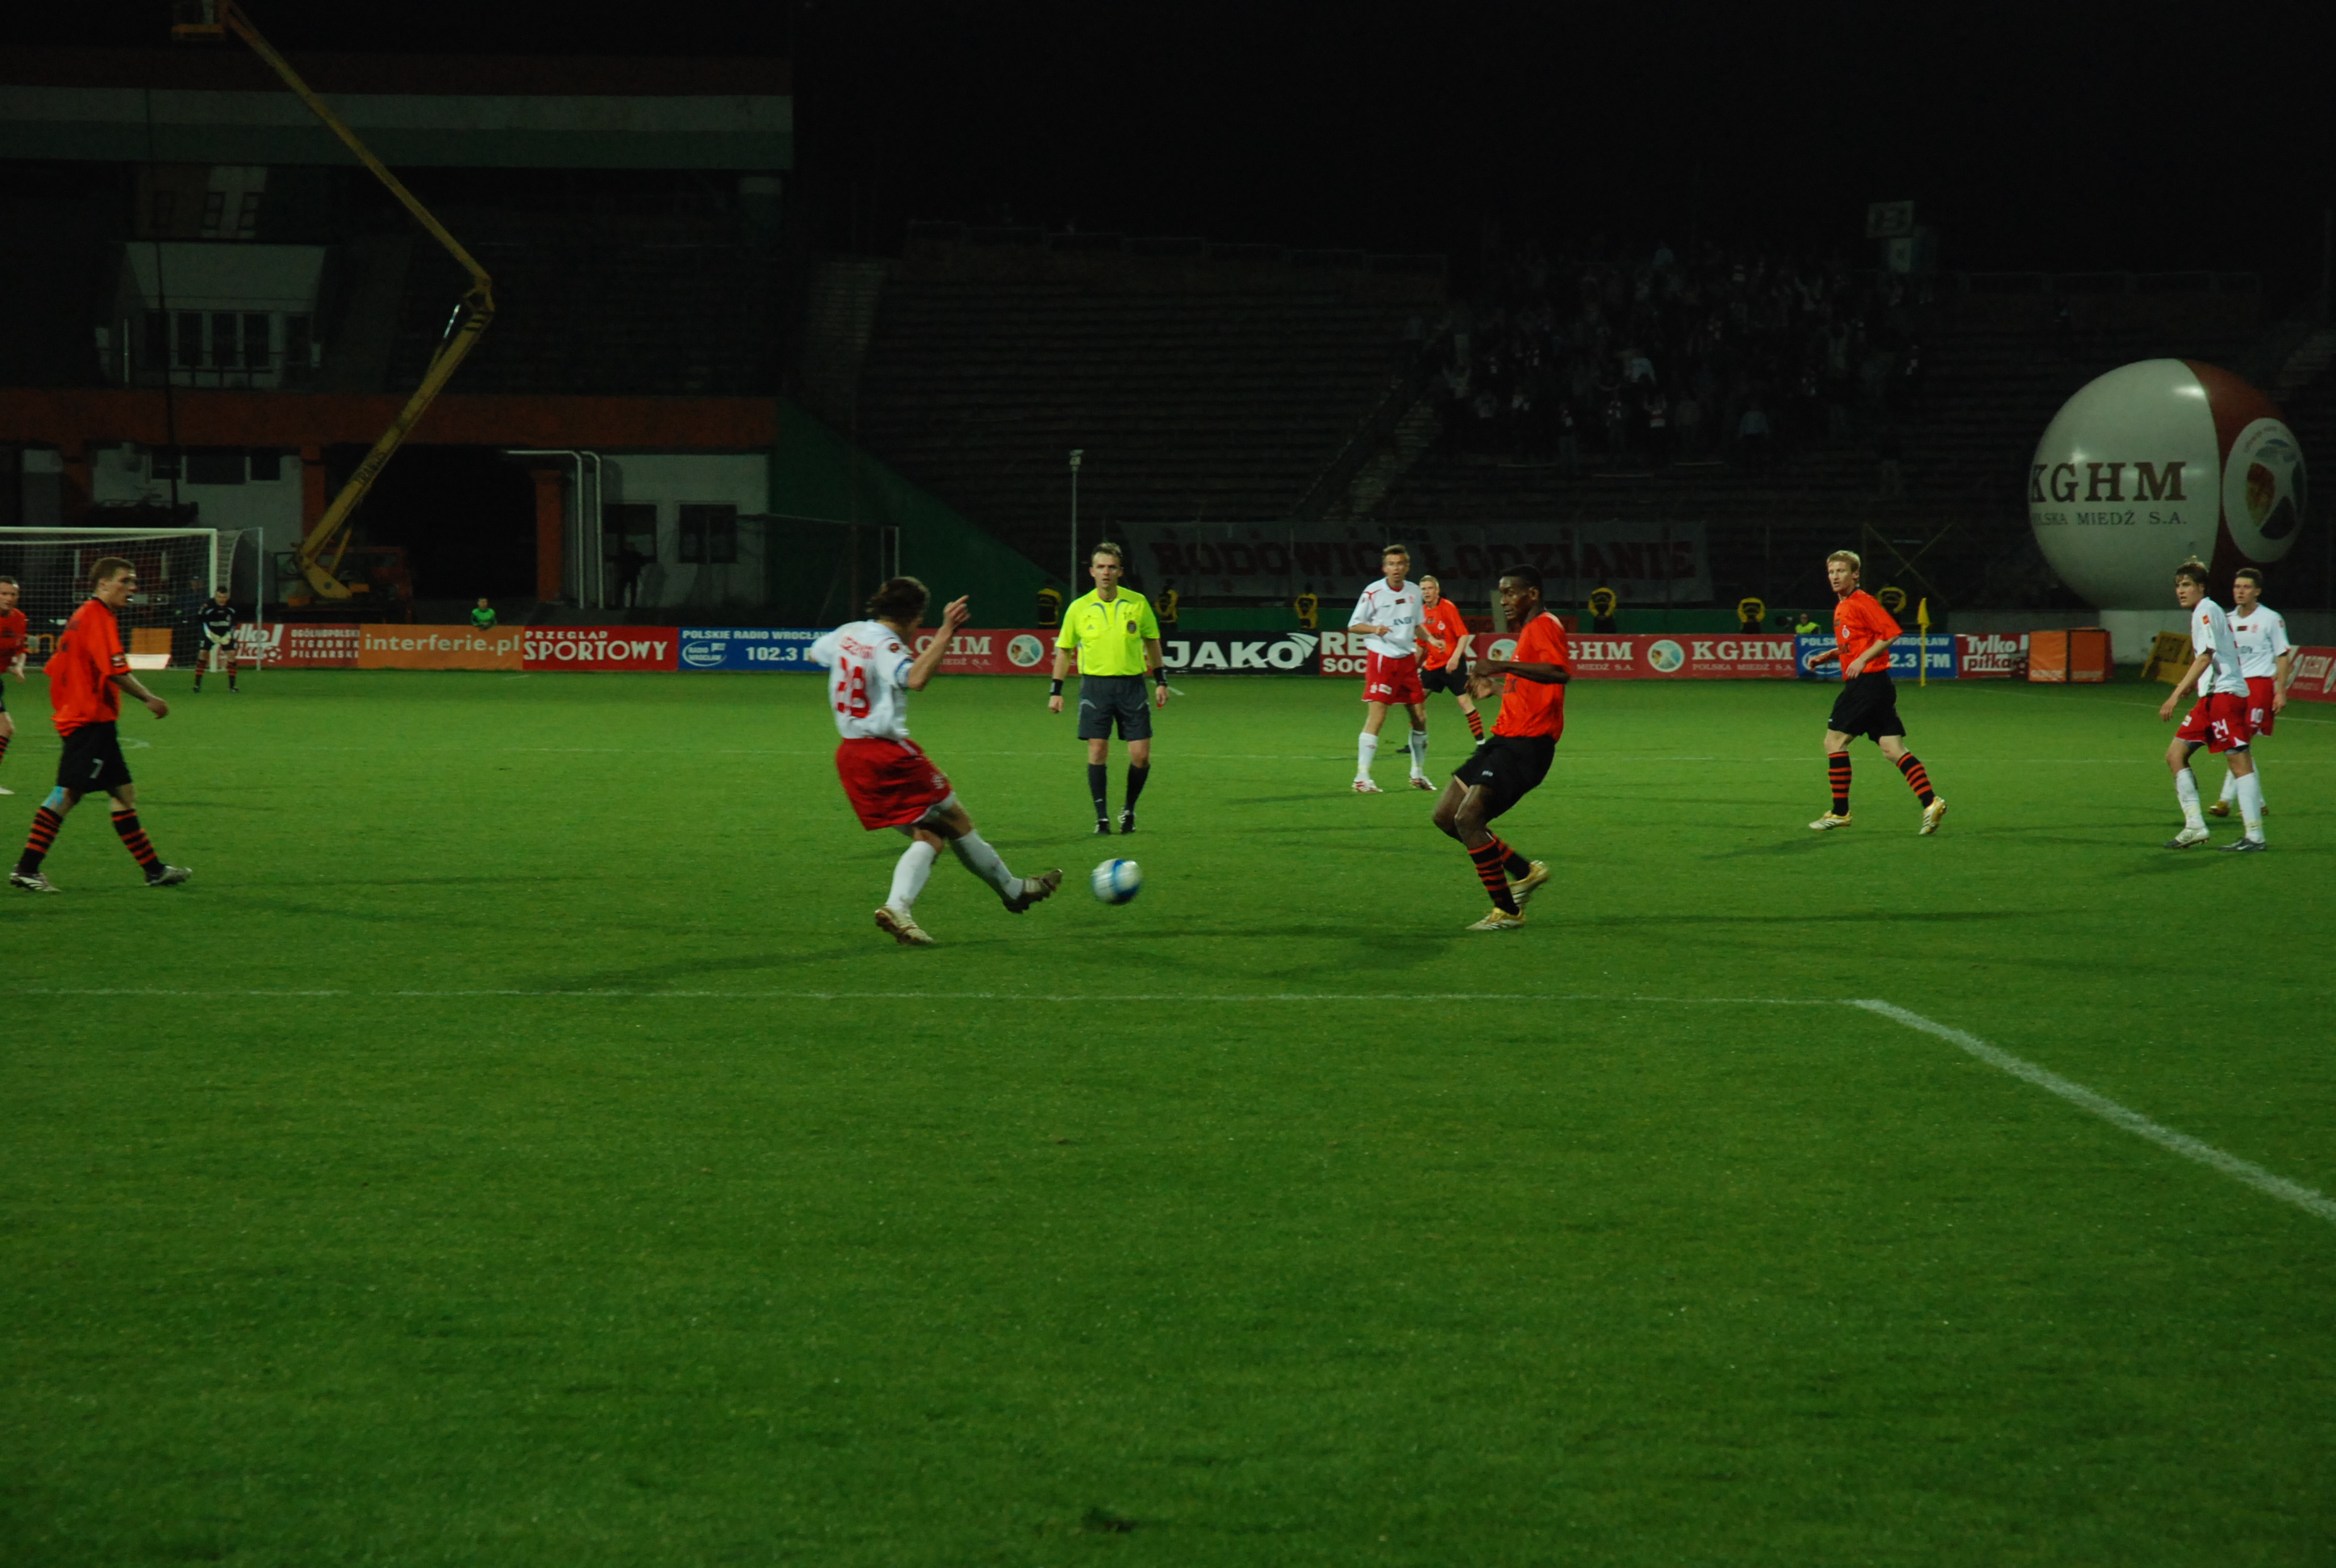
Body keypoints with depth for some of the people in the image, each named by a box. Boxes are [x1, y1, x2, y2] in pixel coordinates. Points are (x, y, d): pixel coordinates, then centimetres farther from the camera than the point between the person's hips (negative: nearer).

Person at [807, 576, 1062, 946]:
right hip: (887, 751, -9)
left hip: (849, 753, 9)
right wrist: (946, 634, -34)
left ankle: (898, 905, -15)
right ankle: (1013, 889, 20)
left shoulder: (847, 633, 11)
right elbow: (915, 679, -36)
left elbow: (814, 654, 32)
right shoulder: (886, 645, -15)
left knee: (930, 837, 7)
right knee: (956, 822, 8)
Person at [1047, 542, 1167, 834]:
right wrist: (1055, 692, 6)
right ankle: (1102, 816, 5)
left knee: (1141, 755, -3)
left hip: (1131, 684, 1)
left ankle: (1129, 810, 19)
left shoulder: (1138, 603, 2)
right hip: (1095, 683, -1)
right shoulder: (1079, 608, 1)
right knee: (1097, 751, -5)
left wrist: (1161, 681, 9)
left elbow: (1152, 642, 13)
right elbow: (1063, 649, 9)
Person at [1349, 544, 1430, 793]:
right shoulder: (1373, 593, -9)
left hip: (1407, 659, 6)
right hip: (1381, 658, -6)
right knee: (1376, 716, -14)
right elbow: (1353, 626, -5)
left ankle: (1418, 773, 25)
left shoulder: (1413, 592, 8)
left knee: (1420, 717, 9)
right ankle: (1361, 778, -13)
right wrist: (1374, 628, -23)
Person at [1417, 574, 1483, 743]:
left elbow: (1463, 635, -16)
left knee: (1464, 701, -9)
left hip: (1452, 664, -6)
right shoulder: (1422, 611, 6)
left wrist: (1455, 657, -26)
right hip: (1433, 664, 6)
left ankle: (1481, 741, -4)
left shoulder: (1448, 608, -12)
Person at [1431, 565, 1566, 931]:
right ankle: (1526, 871, 18)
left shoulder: (1544, 626, -11)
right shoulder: (1527, 630, 20)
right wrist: (1496, 686, 25)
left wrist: (1504, 666, -36)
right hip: (1505, 739, 10)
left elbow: (1560, 672, -31)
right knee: (1445, 816, 9)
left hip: (1525, 746, -10)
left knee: (1467, 819, -17)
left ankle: (1507, 912, -7)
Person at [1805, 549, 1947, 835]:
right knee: (1892, 748, 2)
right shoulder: (1842, 607, 18)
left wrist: (1862, 660, -19)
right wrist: (1825, 656, 16)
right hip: (1861, 685, 9)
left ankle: (1840, 811, 2)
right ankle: (1930, 802, -7)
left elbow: (1890, 633, -17)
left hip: (1868, 681, -9)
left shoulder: (1862, 602, -11)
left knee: (1834, 740, -3)